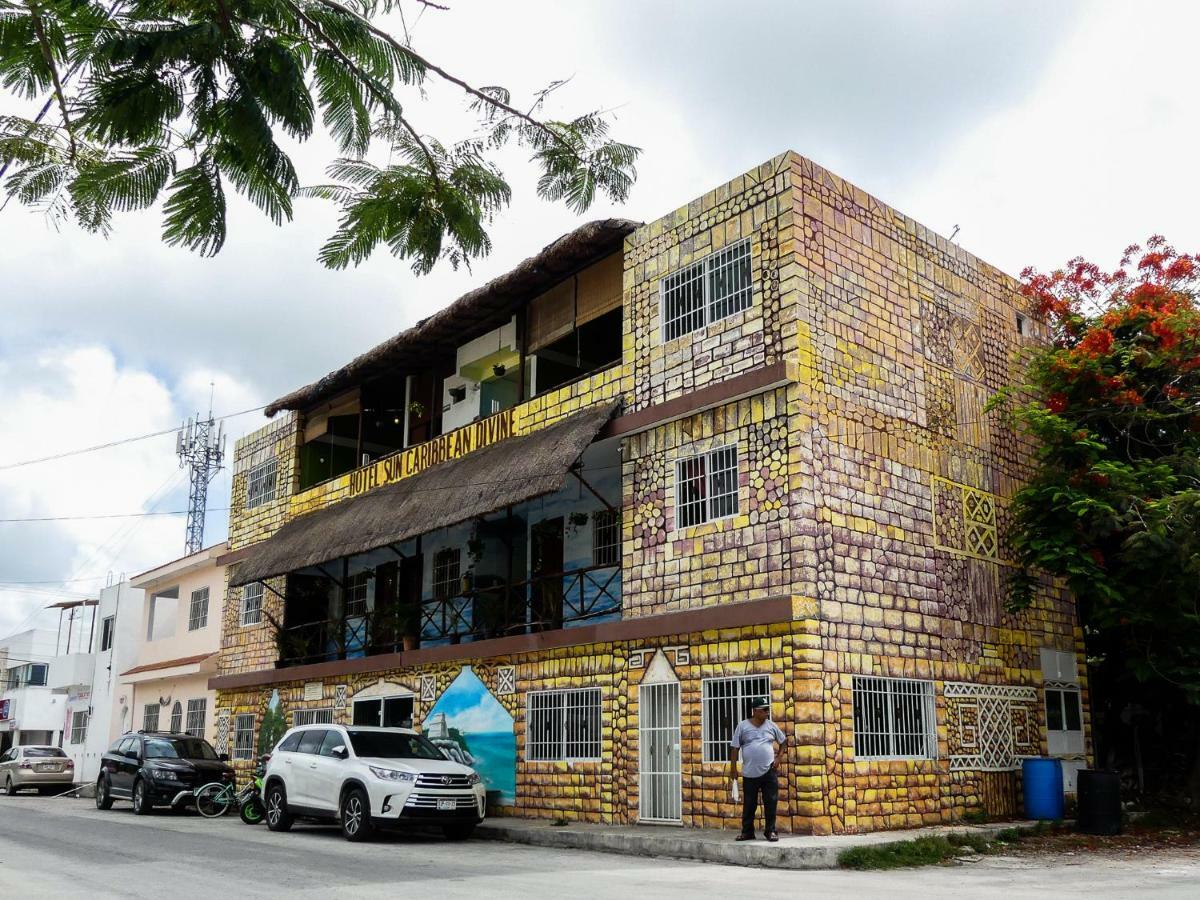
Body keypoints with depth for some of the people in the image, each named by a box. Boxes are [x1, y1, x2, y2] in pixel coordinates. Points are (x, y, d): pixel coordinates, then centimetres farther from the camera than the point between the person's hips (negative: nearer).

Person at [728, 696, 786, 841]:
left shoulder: (771, 726, 4)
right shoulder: (742, 726, -3)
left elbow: (783, 741, 17)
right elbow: (735, 748, -1)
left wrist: (779, 757, 7)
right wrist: (733, 768, -3)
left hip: (769, 771, 1)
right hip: (750, 773, -1)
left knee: (771, 803, 2)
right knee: (749, 804, 7)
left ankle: (770, 831, 14)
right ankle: (747, 832, 18)